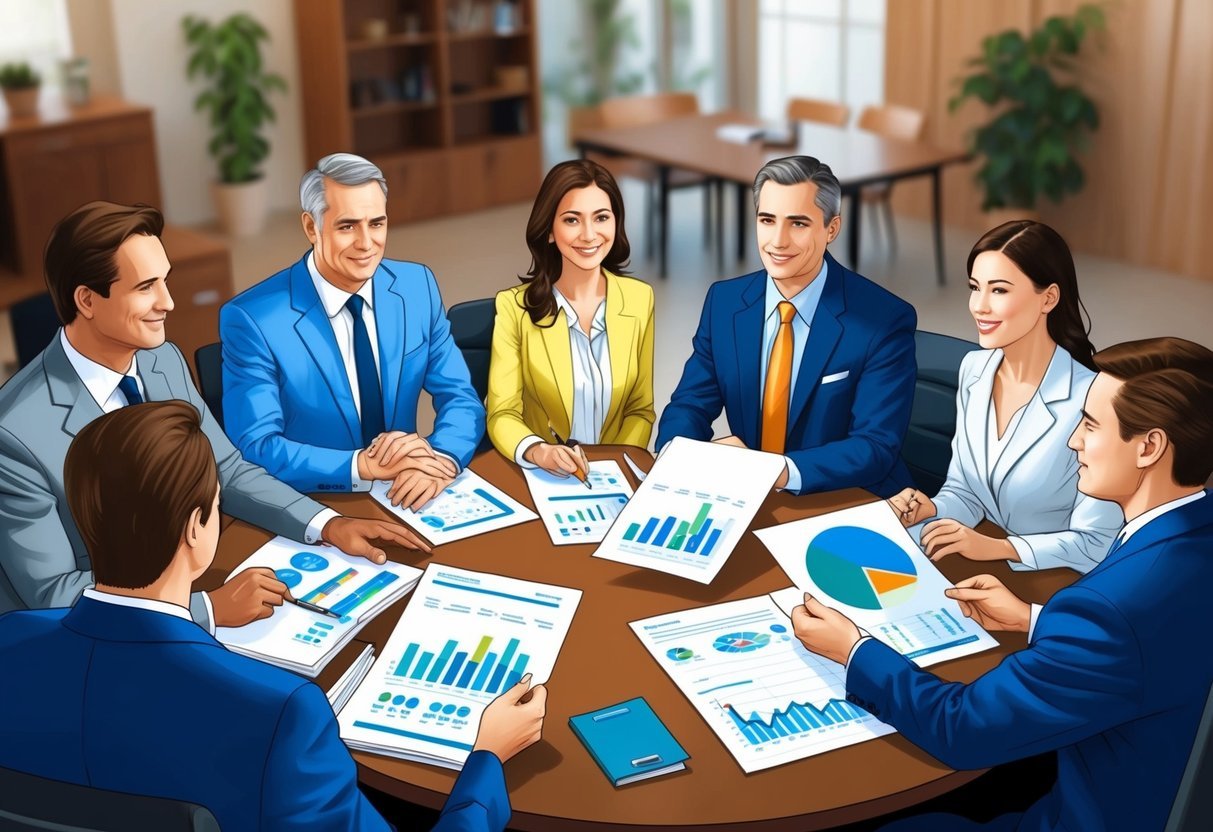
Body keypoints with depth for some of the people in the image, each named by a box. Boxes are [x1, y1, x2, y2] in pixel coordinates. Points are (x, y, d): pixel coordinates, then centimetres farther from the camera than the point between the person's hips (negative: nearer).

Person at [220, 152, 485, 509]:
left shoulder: (417, 286, 2)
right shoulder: (251, 319, -10)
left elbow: (462, 399, 3)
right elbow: (255, 449, -12)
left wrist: (442, 460, -18)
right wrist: (363, 466, -25)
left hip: (404, 500, 3)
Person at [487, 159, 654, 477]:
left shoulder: (640, 298, 2)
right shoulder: (515, 305, -6)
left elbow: (641, 409, 7)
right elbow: (502, 414, -8)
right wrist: (538, 452, -28)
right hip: (542, 477, -2)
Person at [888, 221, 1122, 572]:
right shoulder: (974, 369, 0)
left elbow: (1096, 545, -16)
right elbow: (965, 493, 8)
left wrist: (994, 547, -24)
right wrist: (929, 511, -13)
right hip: (981, 570, 6)